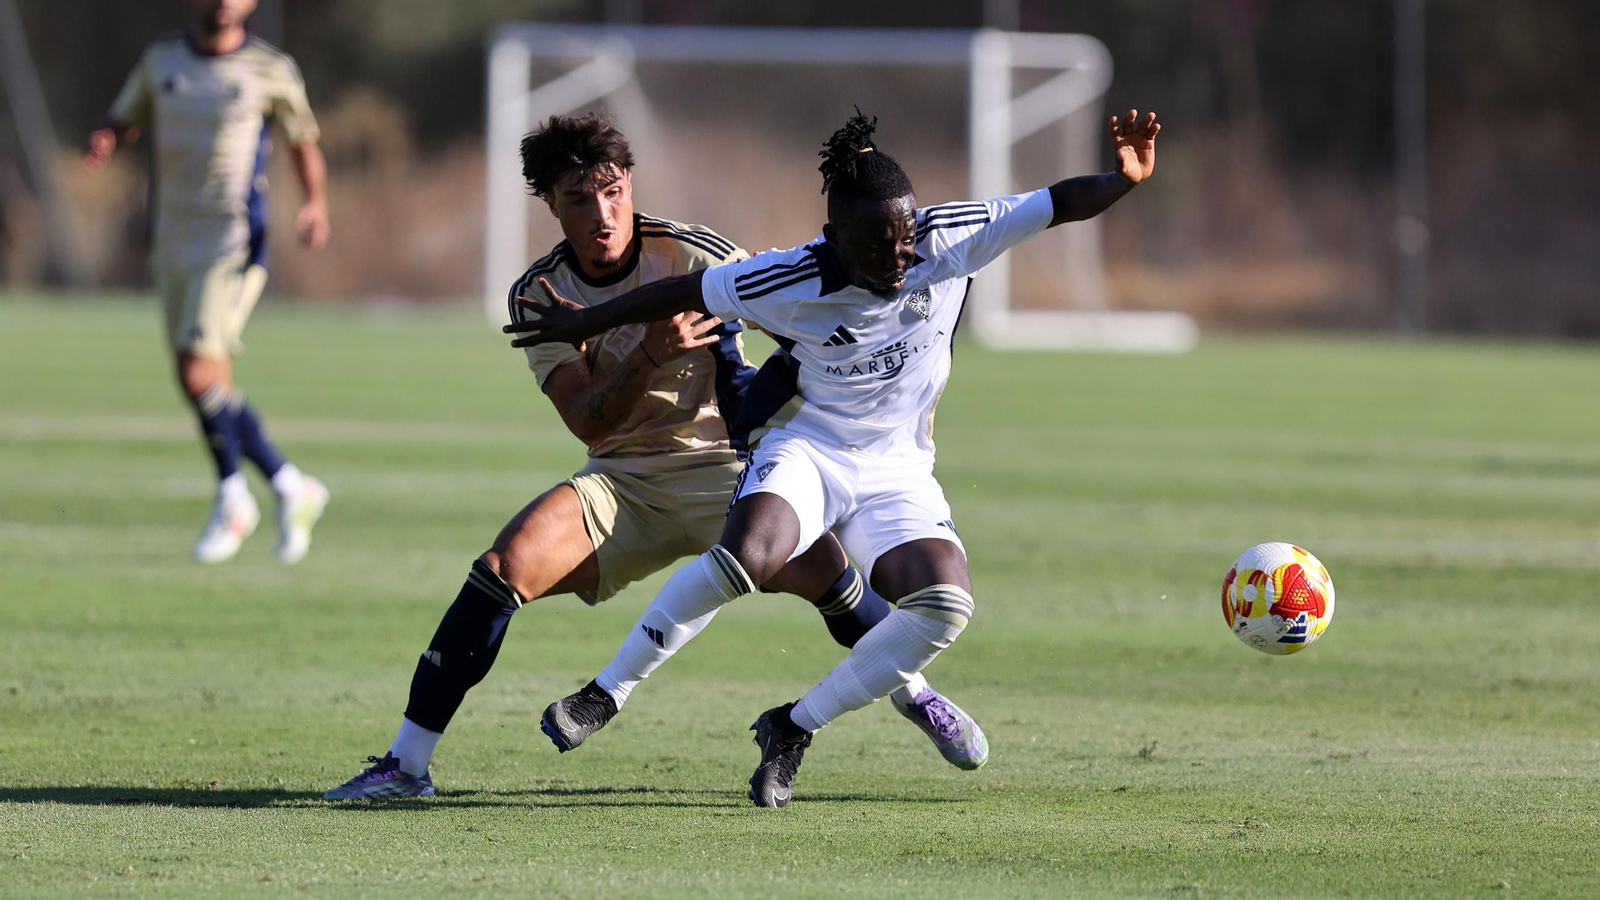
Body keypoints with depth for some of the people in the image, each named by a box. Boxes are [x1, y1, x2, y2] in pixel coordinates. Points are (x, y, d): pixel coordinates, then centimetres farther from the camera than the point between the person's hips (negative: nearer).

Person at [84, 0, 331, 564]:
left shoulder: (272, 70, -3)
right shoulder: (161, 60, 8)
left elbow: (304, 142, 9)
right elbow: (123, 122, 17)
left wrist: (316, 205, -8)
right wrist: (105, 141, -8)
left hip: (236, 244, -5)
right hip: (174, 243, 5)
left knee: (199, 374, -17)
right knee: (209, 388, 7)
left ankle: (233, 500, 2)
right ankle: (292, 490, 24)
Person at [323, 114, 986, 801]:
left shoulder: (692, 255, -11)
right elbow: (587, 421, -13)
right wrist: (649, 359, -29)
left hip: (718, 465, -1)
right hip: (619, 480, 2)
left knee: (818, 564, -25)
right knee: (504, 567, -23)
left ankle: (917, 697, 5)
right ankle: (406, 764, -17)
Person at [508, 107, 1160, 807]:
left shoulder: (949, 238, -13)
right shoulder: (791, 283, -19)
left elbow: (1054, 206, -13)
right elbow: (685, 293, -5)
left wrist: (1122, 180, -32)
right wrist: (585, 323, 5)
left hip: (896, 470, 3)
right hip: (804, 447, -3)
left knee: (945, 604, -24)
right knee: (749, 554, -36)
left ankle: (792, 730, -7)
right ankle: (608, 691, -17)